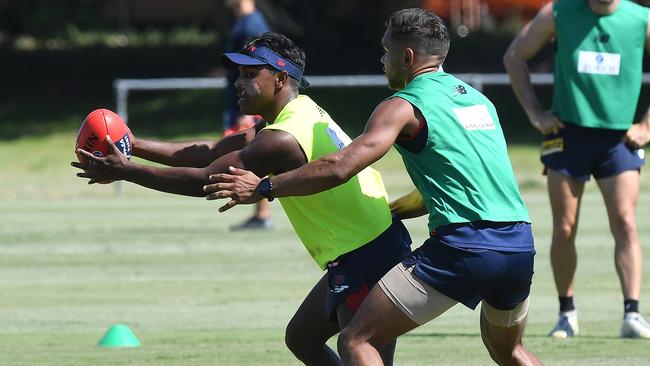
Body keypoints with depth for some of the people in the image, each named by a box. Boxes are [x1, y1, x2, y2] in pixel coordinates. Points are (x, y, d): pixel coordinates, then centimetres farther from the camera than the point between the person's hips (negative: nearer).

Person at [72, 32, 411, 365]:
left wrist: (126, 171, -11)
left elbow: (205, 180, -17)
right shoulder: (302, 111, 10)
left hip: (367, 260, -11)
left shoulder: (282, 141, -20)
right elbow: (216, 151, 13)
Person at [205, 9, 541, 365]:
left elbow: (340, 168, -12)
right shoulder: (479, 99, 22)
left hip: (461, 247, -8)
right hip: (519, 245, 8)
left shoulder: (403, 107, 0)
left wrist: (263, 187, -5)